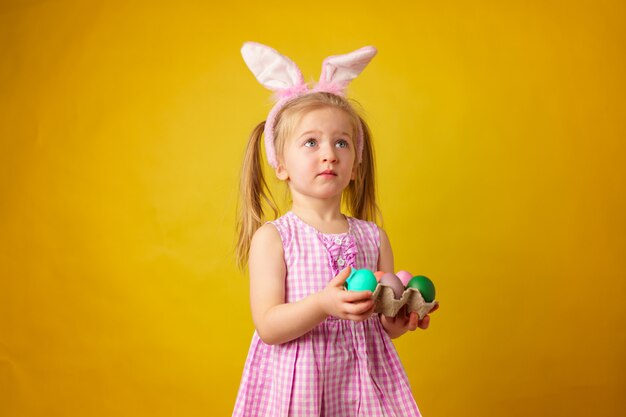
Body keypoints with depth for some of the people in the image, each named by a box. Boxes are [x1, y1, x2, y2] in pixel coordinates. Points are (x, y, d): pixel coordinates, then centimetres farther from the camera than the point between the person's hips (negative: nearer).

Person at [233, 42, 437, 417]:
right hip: (295, 384, -3)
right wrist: (323, 305, -29)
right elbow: (268, 326, -15)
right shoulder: (271, 238, -8)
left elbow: (384, 327, 6)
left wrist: (402, 317, -15)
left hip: (361, 380, 3)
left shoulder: (373, 238, 2)